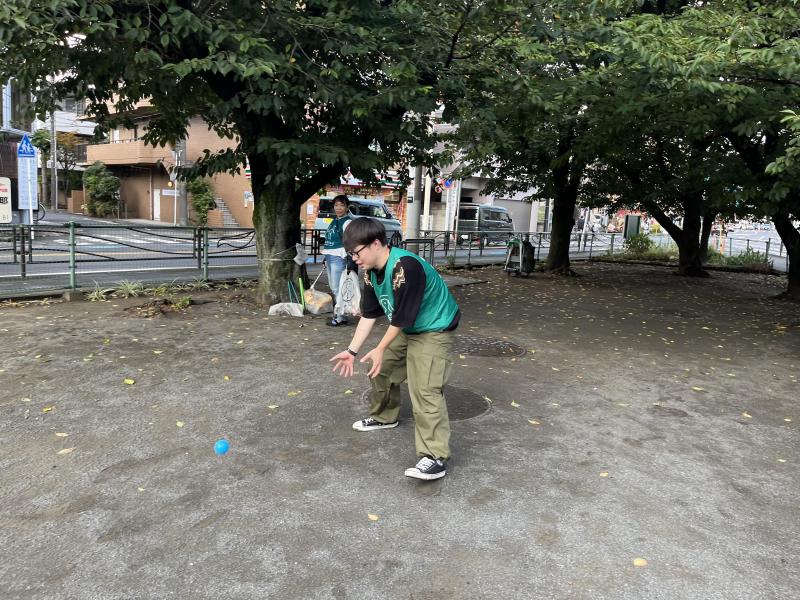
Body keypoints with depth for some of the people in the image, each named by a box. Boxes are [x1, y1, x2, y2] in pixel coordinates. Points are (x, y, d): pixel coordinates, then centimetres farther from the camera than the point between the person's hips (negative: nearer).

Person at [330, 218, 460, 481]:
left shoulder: (406, 267, -34)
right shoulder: (371, 272, -6)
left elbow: (402, 318, -26)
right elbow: (369, 314, 1)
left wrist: (381, 349, -14)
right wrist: (352, 351, 0)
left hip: (434, 330, -9)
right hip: (405, 329, 9)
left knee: (424, 389, -20)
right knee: (381, 369, 19)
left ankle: (435, 457, -17)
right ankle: (384, 416, 44)